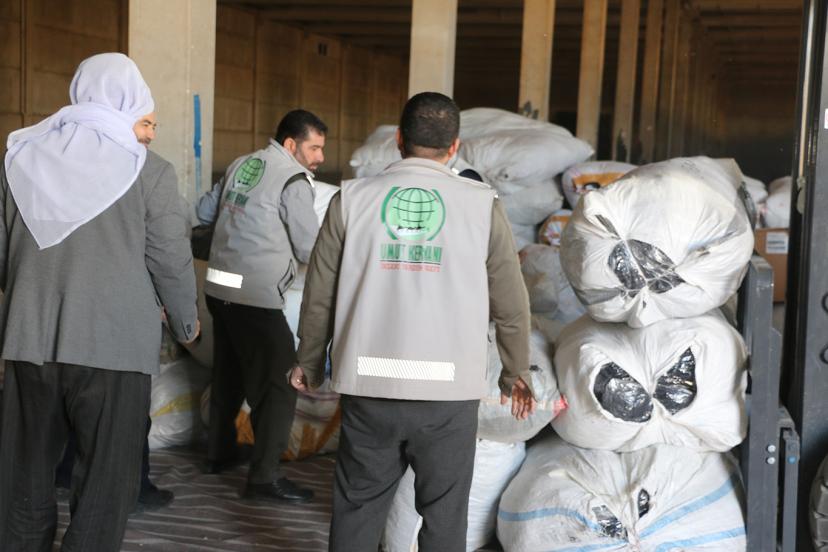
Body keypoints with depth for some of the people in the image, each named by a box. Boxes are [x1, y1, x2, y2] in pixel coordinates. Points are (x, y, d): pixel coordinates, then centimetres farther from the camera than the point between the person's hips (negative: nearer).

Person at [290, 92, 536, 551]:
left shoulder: (353, 199, -1)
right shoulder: (481, 205, -2)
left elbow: (320, 296, 4)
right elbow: (510, 305, 3)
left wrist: (309, 363, 20)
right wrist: (516, 372, 19)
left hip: (368, 386, 1)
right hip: (449, 391, -1)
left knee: (358, 510, 15)